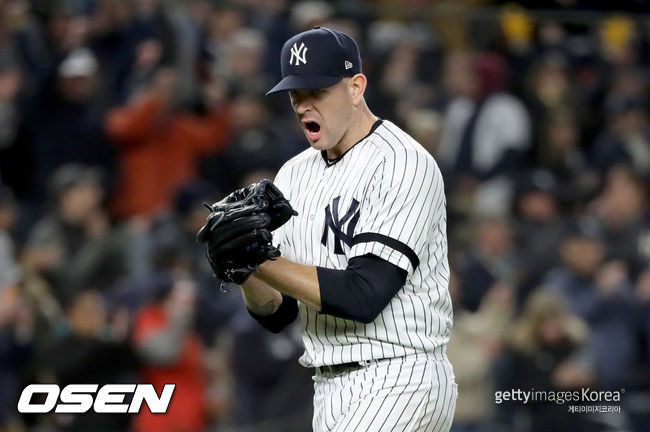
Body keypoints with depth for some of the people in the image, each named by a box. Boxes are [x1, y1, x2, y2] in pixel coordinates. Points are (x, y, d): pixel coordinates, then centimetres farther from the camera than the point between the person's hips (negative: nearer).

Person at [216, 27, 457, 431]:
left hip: (400, 382, -8)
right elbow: (276, 314, 10)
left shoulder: (404, 164, -11)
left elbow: (364, 296, -20)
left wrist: (260, 260, -19)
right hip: (330, 390, 8)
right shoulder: (296, 174, 13)